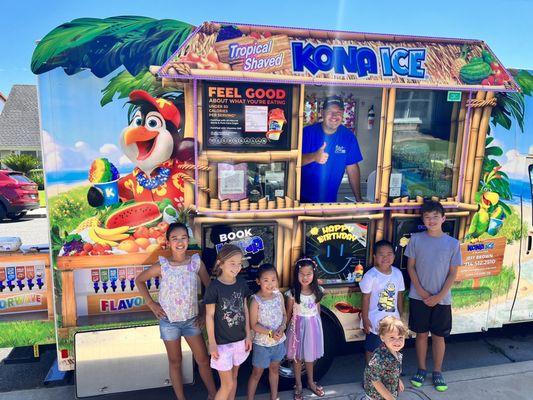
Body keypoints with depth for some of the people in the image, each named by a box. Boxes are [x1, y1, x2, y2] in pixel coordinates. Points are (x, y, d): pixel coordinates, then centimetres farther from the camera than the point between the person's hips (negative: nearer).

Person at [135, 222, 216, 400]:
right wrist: (151, 303, -4)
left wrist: (206, 311, -1)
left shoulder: (196, 262, -10)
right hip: (169, 321, -1)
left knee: (203, 360, 10)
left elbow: (210, 287, 0)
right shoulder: (162, 266, -12)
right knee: (175, 362, 15)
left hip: (191, 320, 1)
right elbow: (139, 280, 2)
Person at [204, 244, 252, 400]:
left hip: (239, 340, 5)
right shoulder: (214, 287, -17)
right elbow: (209, 316, -12)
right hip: (222, 342, -5)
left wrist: (248, 335, 6)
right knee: (227, 383, 2)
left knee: (234, 377, 19)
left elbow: (245, 309, 5)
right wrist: (212, 343, -11)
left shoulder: (242, 283, -3)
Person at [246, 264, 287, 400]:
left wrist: (282, 327, -14)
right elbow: (254, 325, -16)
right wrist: (270, 333, -24)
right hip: (262, 343, -5)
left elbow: (284, 315, 4)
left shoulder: (279, 295, -6)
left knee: (274, 369, 22)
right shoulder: (256, 300, -20)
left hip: (279, 341, 5)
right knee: (257, 373, 10)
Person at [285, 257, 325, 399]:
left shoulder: (317, 291, -8)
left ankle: (310, 382, 40)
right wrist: (289, 328, -1)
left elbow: (318, 309, 6)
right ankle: (298, 385, 31)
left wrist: (316, 325, 13)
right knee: (297, 357, 11)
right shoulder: (292, 293, -17)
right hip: (298, 326, -2)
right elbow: (288, 313, -6)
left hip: (313, 326, 3)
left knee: (310, 356, 19)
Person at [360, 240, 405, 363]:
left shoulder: (397, 273, -3)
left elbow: (399, 295, 6)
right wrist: (365, 319, -11)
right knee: (371, 348, 12)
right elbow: (366, 298, -12)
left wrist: (401, 316, 9)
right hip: (375, 321, -4)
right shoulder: (371, 275, -17)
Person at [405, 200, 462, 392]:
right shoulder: (416, 239, -5)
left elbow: (453, 273, -2)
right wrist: (420, 291, -10)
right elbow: (411, 267, -1)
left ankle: (437, 372, 28)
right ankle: (421, 369, 28)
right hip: (418, 297, 0)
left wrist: (440, 296, -10)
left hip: (441, 299, 0)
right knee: (421, 334, 11)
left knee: (438, 336, 11)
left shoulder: (452, 243, -5)